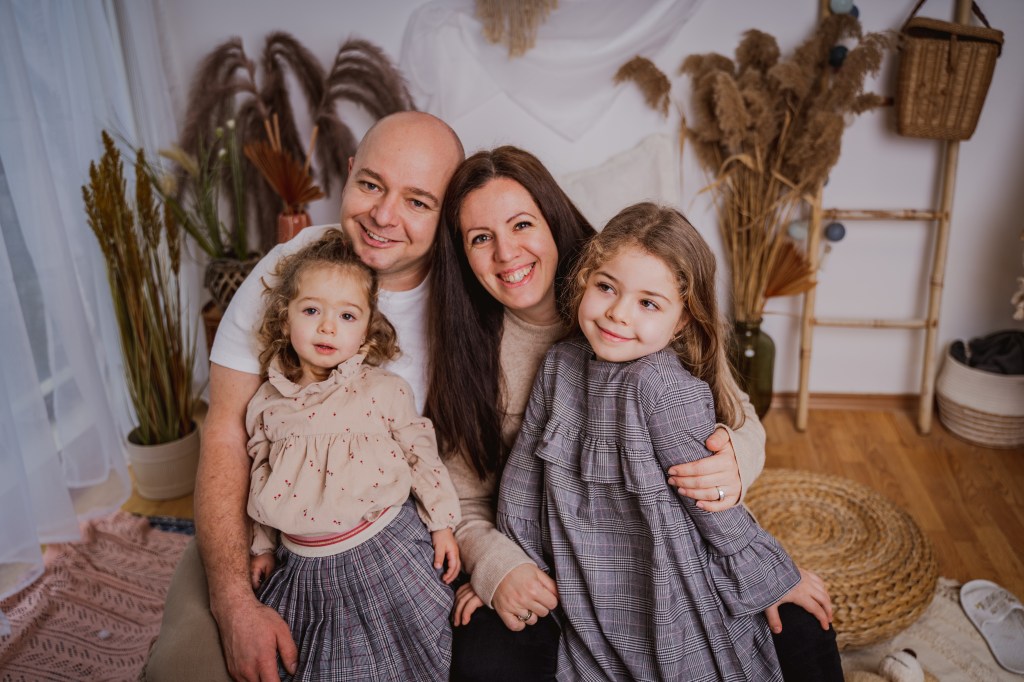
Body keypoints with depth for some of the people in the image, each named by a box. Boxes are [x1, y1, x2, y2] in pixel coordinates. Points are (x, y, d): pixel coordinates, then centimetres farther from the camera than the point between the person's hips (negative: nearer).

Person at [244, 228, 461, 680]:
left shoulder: (383, 389, -9)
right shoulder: (266, 404, 0)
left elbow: (420, 452, -2)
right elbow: (260, 478, 12)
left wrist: (442, 522, -1)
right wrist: (262, 547, 17)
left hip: (384, 549, -2)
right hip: (303, 567, 3)